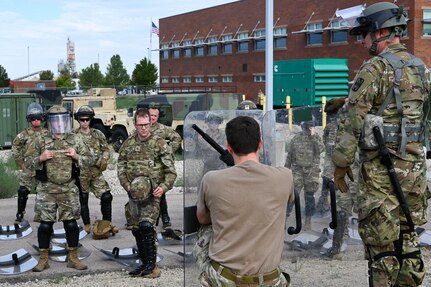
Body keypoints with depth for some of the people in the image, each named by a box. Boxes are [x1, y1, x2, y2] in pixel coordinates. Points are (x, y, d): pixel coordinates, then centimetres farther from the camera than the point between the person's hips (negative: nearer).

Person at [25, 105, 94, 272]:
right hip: (47, 190, -1)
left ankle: (73, 258, 16)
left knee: (71, 224, 4)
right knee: (45, 224, 4)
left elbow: (90, 160, 6)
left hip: (69, 190, 1)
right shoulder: (40, 141, 0)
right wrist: (40, 158, -16)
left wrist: (76, 156, -11)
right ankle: (43, 259, 15)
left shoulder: (75, 141, 3)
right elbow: (28, 162, 2)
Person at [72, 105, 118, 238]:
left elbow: (106, 149, 12)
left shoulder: (98, 134, 8)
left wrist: (104, 160, -5)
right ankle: (87, 226, 18)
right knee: (83, 200, 6)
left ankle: (107, 224, 10)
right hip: (81, 173, -2)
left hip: (96, 171, 2)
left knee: (106, 196, -4)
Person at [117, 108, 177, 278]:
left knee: (146, 225, -19)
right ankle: (145, 264, 22)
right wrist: (127, 186, -5)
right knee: (137, 229, 9)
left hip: (152, 193, -5)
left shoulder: (159, 144, -4)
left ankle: (151, 264, -8)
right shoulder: (128, 144, 8)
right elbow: (121, 168, 10)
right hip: (134, 194, 5)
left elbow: (171, 171, -3)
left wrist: (163, 187, -17)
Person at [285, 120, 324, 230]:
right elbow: (289, 156, 10)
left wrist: (313, 136, -18)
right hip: (297, 170, 0)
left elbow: (319, 149, -17)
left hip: (312, 171, 0)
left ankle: (308, 220, 18)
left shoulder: (316, 137, 2)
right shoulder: (296, 138, 4)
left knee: (309, 196, 6)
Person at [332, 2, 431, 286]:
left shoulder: (375, 68, -12)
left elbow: (354, 120, -13)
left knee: (380, 239, 0)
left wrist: (341, 163, -6)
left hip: (381, 166, -7)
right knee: (407, 234, 15)